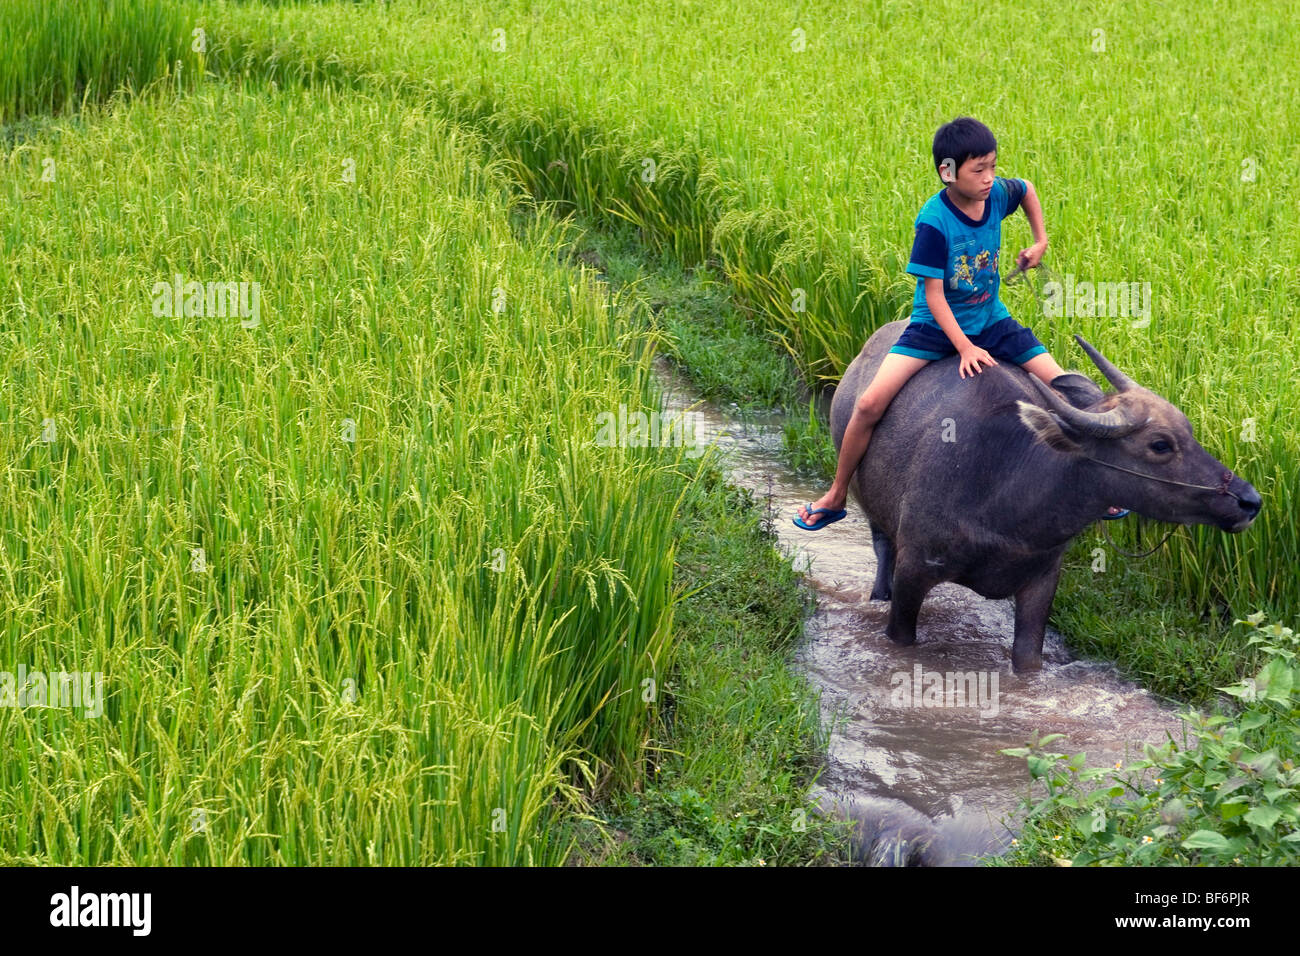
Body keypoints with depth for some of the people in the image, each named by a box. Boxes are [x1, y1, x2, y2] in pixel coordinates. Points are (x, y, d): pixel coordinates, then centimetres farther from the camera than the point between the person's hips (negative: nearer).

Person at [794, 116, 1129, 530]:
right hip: (936, 325, -4)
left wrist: (1040, 241, 15)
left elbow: (1027, 189, 18)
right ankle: (836, 496, 2)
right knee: (870, 403, -18)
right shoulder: (933, 221, -23)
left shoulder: (998, 194, -10)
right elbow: (933, 294, -19)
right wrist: (965, 348, -23)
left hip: (991, 321, 5)